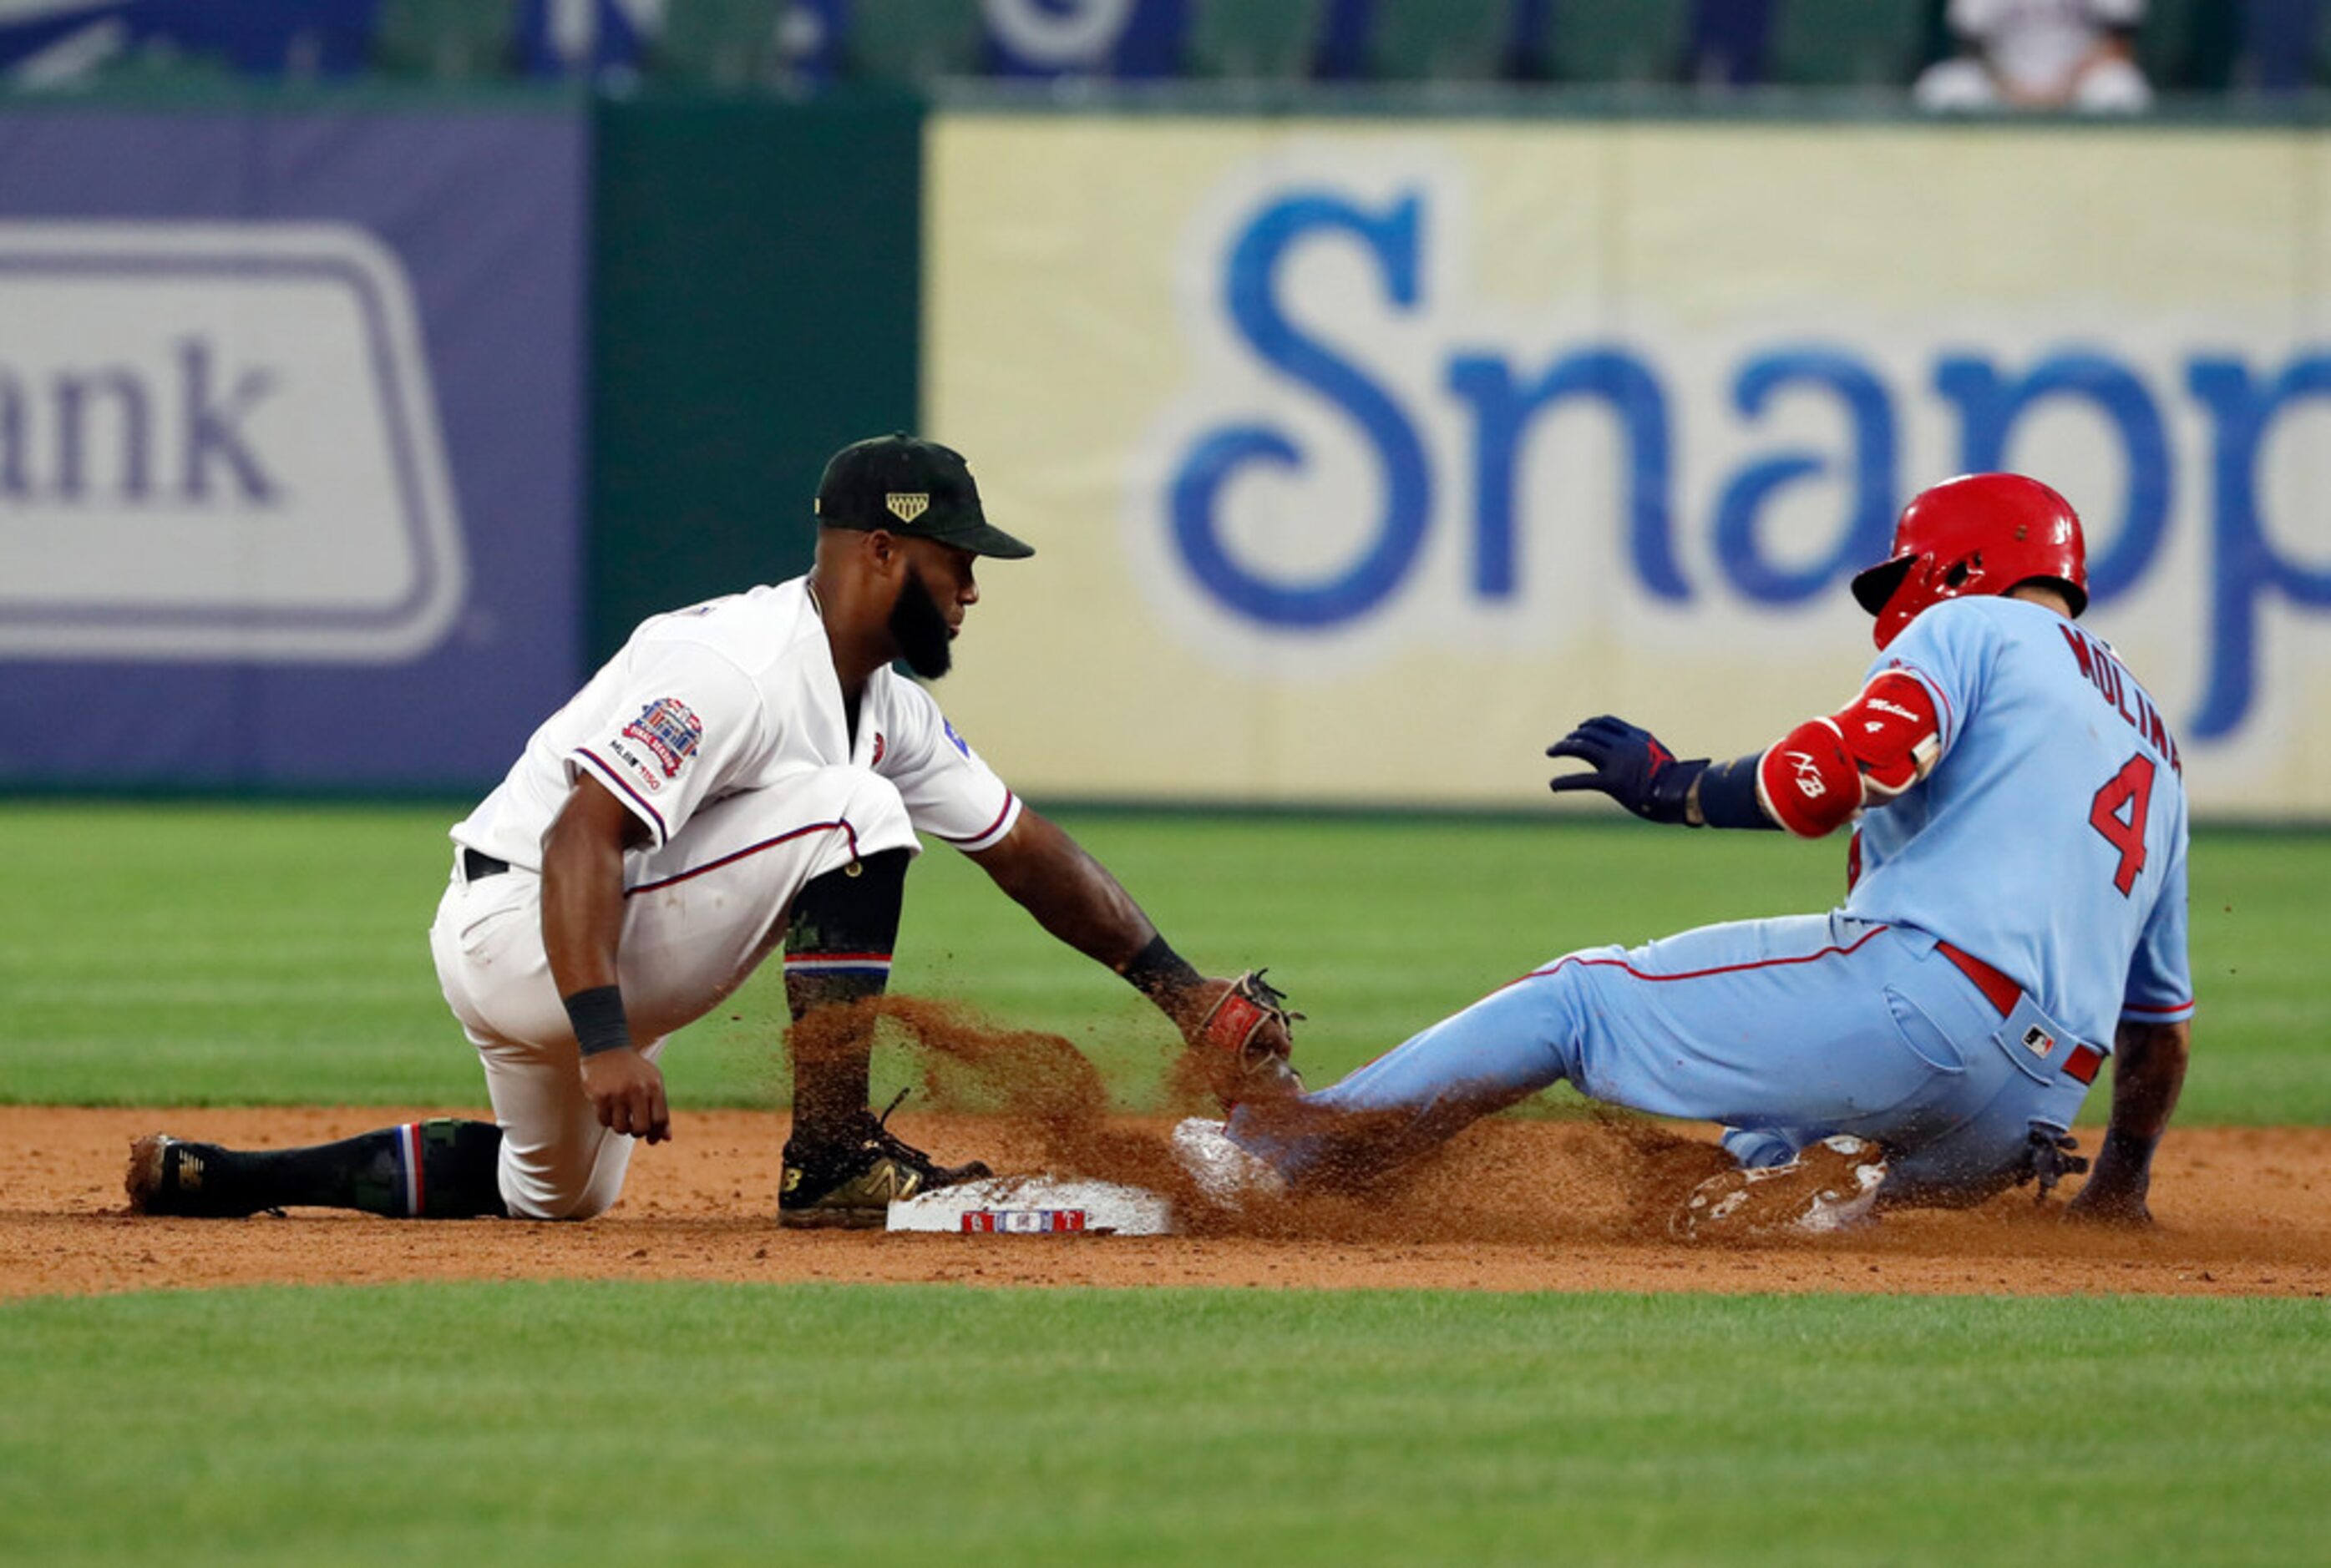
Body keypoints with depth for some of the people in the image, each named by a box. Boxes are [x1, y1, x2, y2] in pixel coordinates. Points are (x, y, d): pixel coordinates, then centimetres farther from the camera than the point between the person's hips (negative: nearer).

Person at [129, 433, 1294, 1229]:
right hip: (516, 923, -10)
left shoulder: (886, 707, 10)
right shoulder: (739, 667, -23)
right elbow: (580, 838, -30)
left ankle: (203, 1178, 23)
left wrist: (1184, 992, 8)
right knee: (848, 810, -19)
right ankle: (830, 1162, -18)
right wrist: (605, 1041, -39)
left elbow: (1024, 849, 14)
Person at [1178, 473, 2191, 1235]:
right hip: (2032, 1114, 7)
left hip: (1921, 986, -7)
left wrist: (1674, 787, 1)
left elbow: (1857, 764, -12)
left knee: (1576, 1003, 5)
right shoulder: (2154, 744, 34)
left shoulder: (1974, 628, 10)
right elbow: (2161, 1014, 36)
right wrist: (2118, 1197, 46)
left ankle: (1273, 1150, -2)